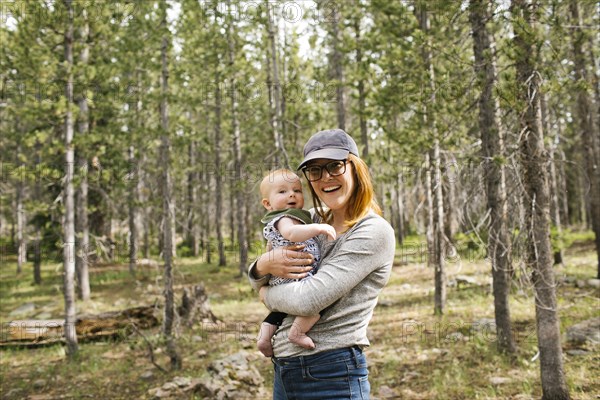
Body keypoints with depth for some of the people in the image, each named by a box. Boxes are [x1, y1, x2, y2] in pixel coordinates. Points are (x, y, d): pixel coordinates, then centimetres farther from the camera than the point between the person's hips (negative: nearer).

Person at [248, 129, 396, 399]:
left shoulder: (374, 232, -15)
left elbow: (308, 300, -22)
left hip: (332, 376, -7)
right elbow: (259, 283, 12)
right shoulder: (311, 221, 6)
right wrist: (263, 265, -11)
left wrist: (268, 295, -2)